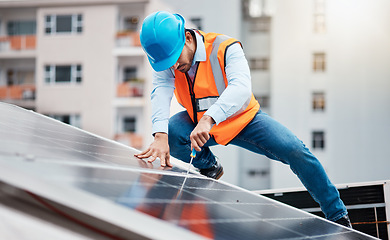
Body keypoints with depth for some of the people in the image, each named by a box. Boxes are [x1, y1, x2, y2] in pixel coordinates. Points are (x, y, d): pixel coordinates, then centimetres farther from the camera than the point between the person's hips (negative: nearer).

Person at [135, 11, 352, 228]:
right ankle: (210, 167, 5)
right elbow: (161, 91, -32)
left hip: (243, 120, -3)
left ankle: (337, 215, -1)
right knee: (170, 134, -28)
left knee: (296, 152, -19)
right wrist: (160, 136, -51)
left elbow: (241, 88, -43)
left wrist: (209, 119, -60)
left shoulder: (225, 49, -27)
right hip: (198, 122, 3)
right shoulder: (164, 59, -15)